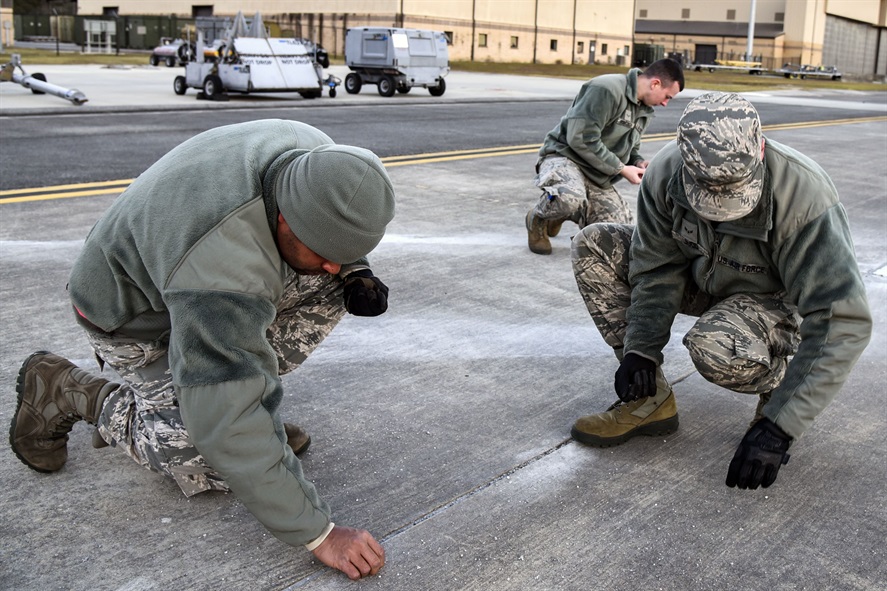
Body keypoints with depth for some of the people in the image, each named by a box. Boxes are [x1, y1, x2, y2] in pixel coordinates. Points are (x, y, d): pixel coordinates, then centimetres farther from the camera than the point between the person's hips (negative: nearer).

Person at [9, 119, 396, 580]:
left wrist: (355, 271, -15)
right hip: (139, 314, -6)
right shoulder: (221, 260, -44)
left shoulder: (318, 160, -21)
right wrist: (317, 533, -37)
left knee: (334, 288, -14)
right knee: (218, 468, -10)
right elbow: (228, 425, -42)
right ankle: (65, 392, 4)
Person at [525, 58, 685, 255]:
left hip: (598, 178, 9)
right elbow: (581, 139, -24)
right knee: (570, 198, -42)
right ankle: (538, 219, -6)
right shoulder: (607, 89, -18)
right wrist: (621, 169, -19)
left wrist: (638, 162, -1)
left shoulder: (644, 111, 12)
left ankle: (561, 213, 18)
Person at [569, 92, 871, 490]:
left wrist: (778, 427, -40)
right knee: (593, 247, -13)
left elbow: (843, 321, -36)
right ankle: (650, 400, -9)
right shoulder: (665, 173, -23)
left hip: (774, 302, -5)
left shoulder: (804, 197, -36)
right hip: (703, 280, 5)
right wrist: (639, 349, -21)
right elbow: (658, 271, -10)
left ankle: (780, 384, -1)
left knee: (715, 349, -39)